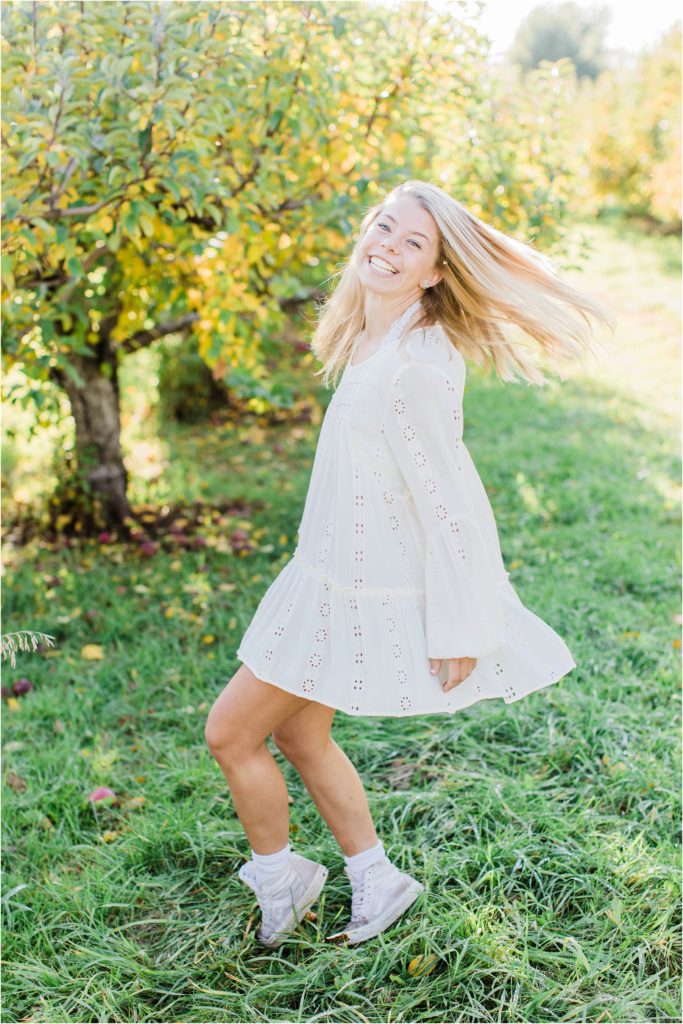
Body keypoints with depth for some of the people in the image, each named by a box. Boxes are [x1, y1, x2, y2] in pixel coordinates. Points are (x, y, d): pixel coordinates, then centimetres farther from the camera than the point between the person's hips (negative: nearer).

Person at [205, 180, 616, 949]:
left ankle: (279, 879, 28)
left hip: (365, 596, -9)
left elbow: (451, 504, -23)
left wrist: (458, 632, -18)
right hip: (333, 576, 9)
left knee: (230, 732, 3)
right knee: (299, 733, 20)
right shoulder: (371, 340, 4)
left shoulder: (414, 367, -26)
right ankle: (376, 881, 35)